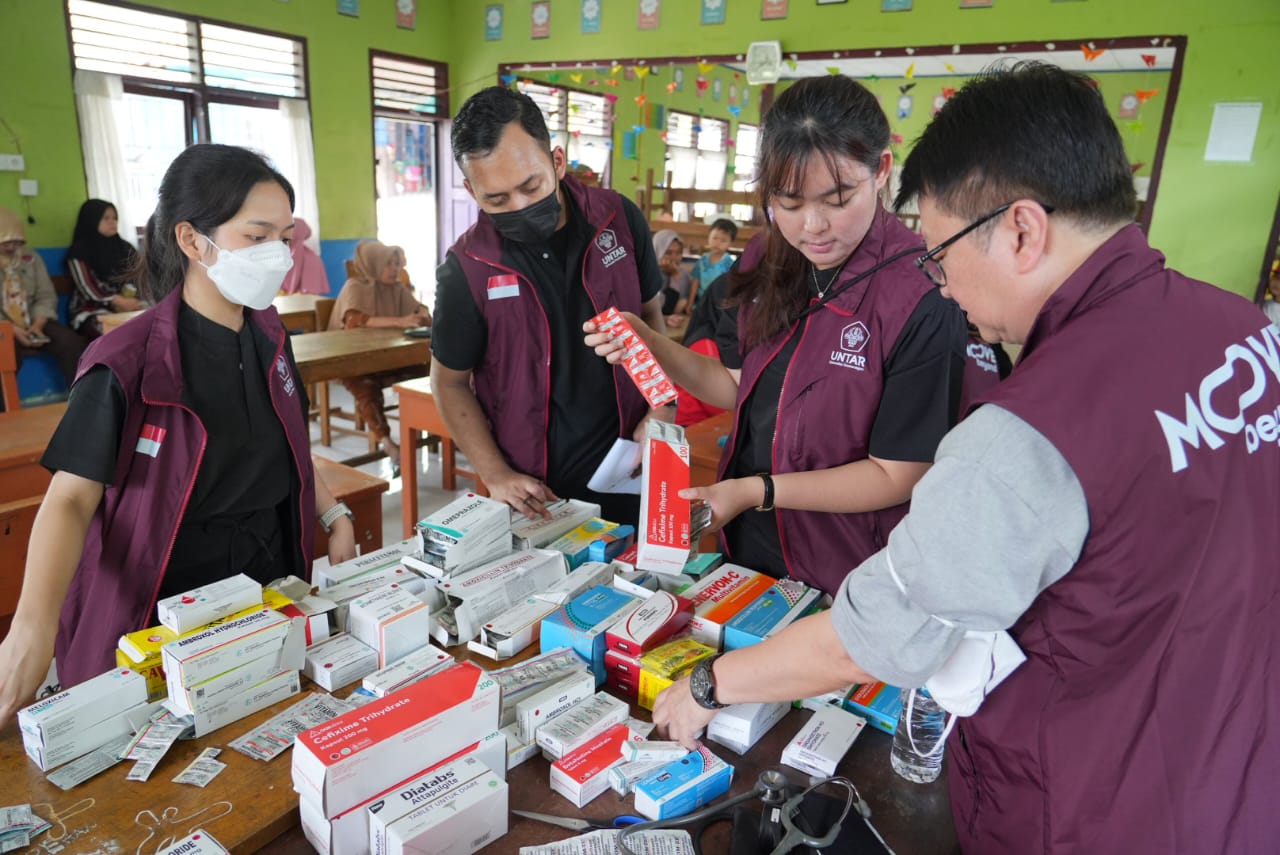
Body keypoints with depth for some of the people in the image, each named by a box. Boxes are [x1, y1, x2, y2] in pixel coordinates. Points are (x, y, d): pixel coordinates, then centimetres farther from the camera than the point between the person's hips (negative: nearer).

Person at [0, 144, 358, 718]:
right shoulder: (128, 364, -18)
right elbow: (71, 498, -18)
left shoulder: (268, 337, 1)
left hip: (270, 597, 6)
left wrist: (332, 514, 4)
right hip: (161, 625, -5)